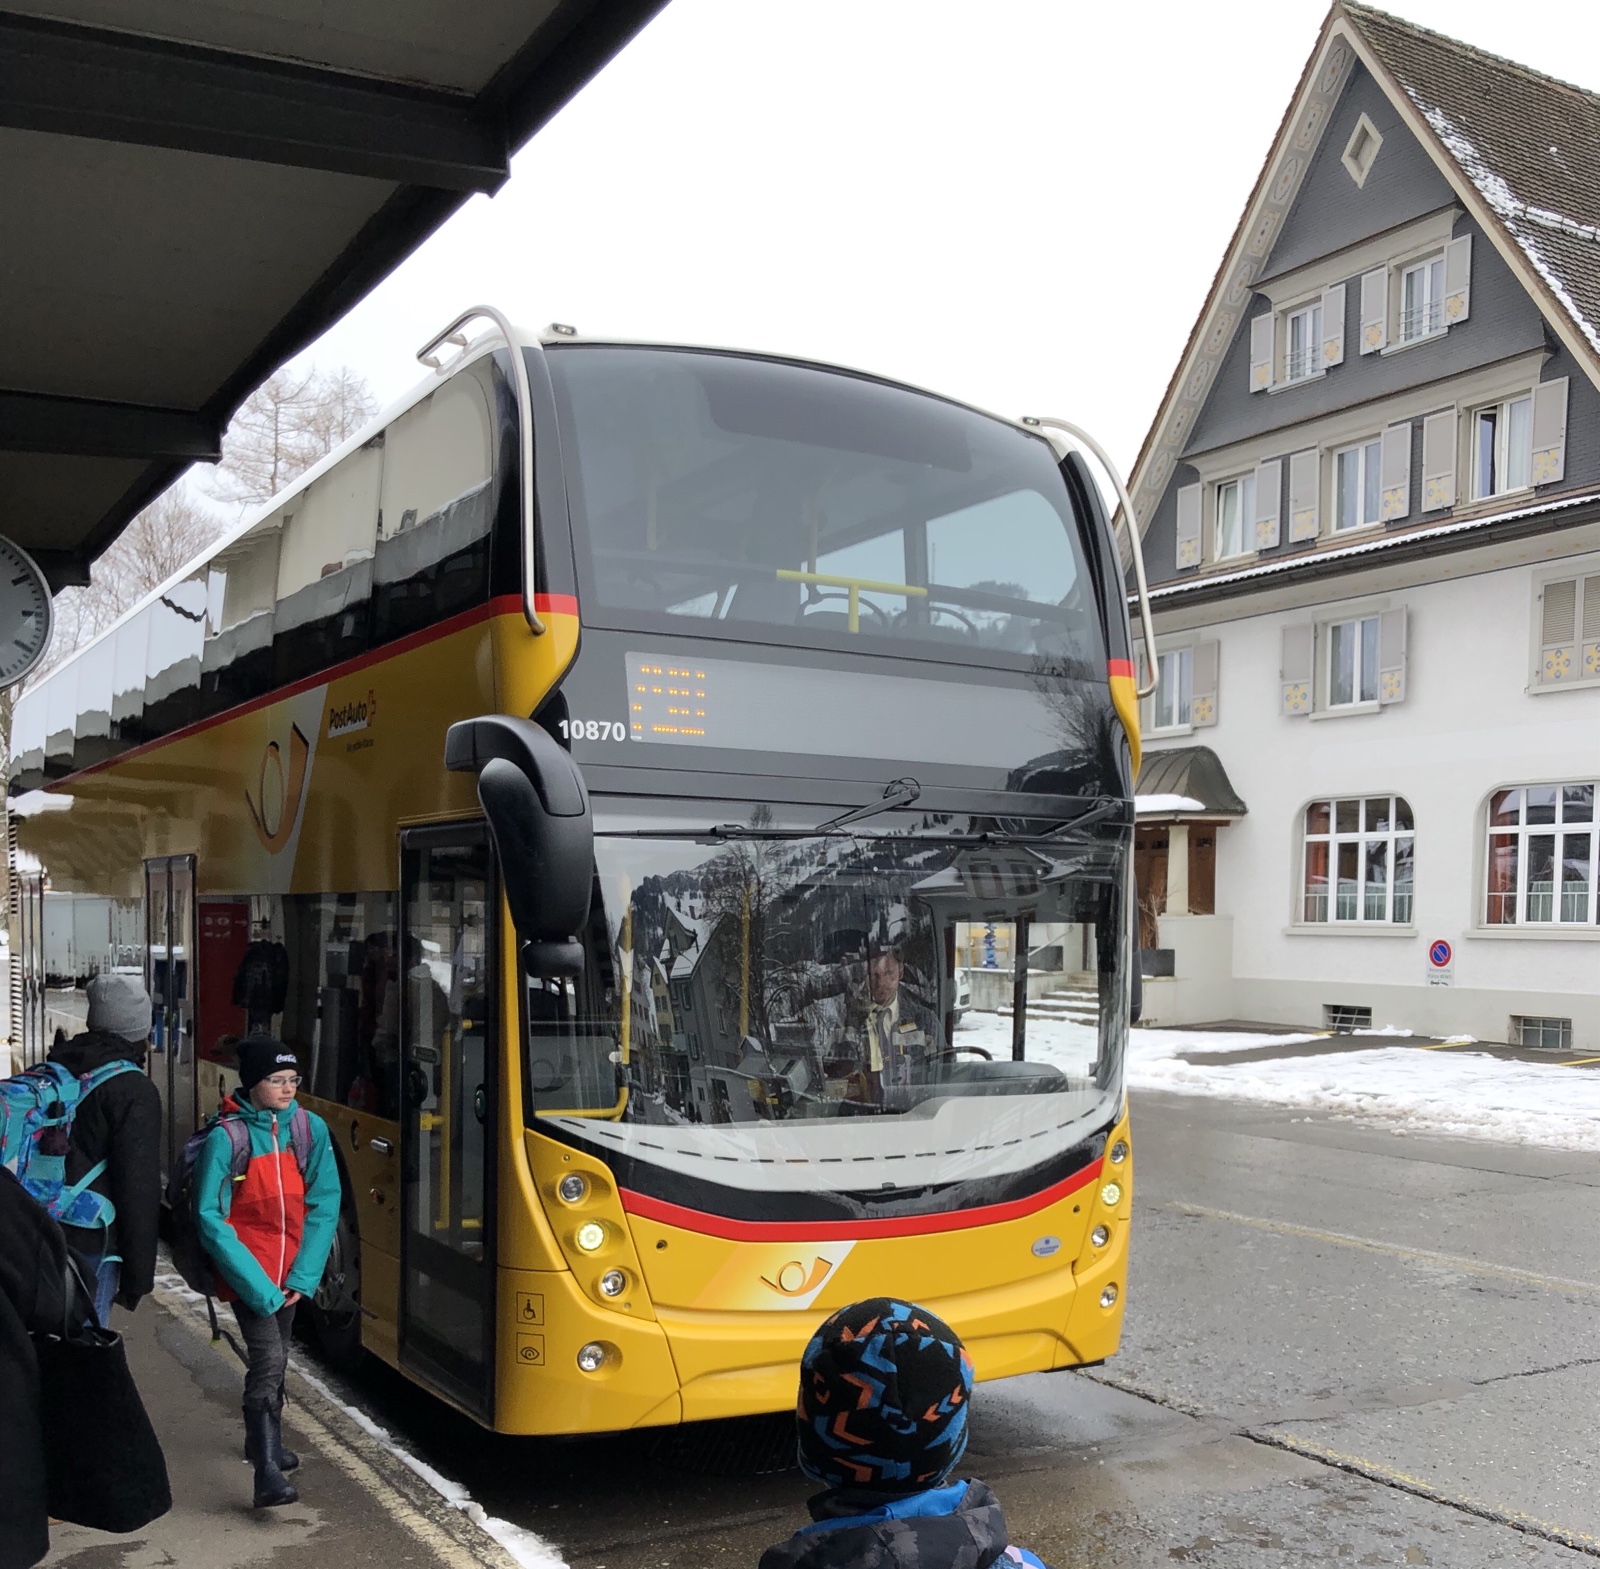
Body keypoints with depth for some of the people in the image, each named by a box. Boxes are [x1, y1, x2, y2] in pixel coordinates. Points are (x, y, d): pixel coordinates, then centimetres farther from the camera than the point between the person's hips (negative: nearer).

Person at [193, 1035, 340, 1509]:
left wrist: (303, 1276, -9)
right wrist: (258, 1287, -19)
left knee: (277, 1357, 19)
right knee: (267, 1358, -18)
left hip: (291, 1272, 5)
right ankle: (267, 1474, -18)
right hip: (246, 1272, -5)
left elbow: (324, 1204, -2)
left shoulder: (311, 1128, -4)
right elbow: (210, 1218, -15)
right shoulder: (226, 1137, -15)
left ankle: (264, 1439, 41)